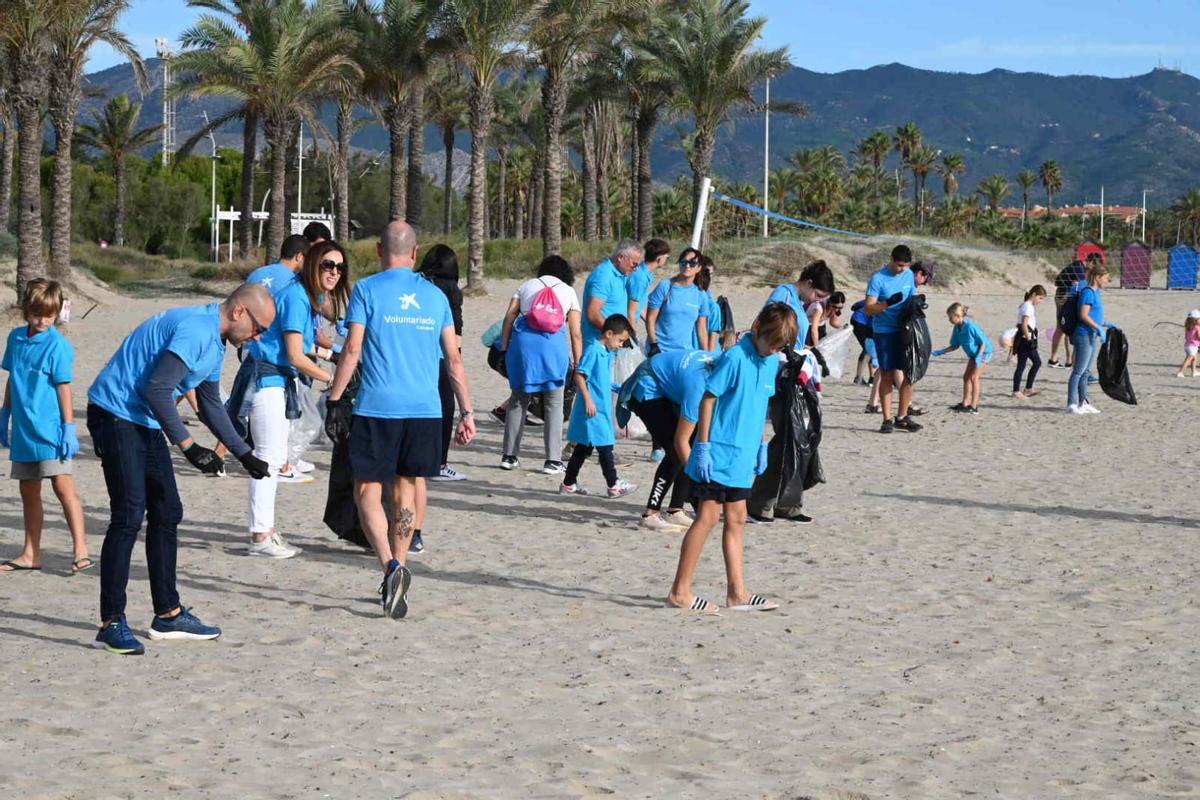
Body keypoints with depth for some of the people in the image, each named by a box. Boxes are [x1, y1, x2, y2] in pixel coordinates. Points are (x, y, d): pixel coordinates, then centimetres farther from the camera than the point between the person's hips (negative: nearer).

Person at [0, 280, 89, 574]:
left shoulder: (57, 344, -9)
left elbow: (63, 387, -10)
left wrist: (68, 428, -13)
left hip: (50, 430, -7)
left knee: (63, 486, -11)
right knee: (28, 491, 12)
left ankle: (80, 551, -12)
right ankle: (31, 554, 20)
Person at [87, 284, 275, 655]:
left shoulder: (215, 344, 13)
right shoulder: (195, 331, -21)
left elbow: (211, 407, 24)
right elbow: (157, 389, -27)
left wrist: (246, 456, 22)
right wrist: (188, 447, -25)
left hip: (145, 422, 11)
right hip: (116, 413, -11)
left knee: (166, 513, 12)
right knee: (129, 514, -14)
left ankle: (168, 615, 20)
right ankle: (111, 624, -12)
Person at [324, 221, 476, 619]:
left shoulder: (367, 289, 0)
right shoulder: (435, 295, 10)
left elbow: (352, 350, -6)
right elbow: (454, 358, 9)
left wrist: (334, 399, -1)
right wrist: (467, 412, 12)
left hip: (377, 406, -3)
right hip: (425, 408, 3)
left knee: (368, 489, 1)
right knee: (409, 487, 15)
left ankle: (391, 566, -19)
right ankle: (398, 567, 15)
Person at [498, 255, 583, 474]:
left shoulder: (526, 286, 21)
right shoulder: (568, 292, 17)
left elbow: (509, 318, 9)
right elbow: (576, 333, 10)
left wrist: (504, 349, 10)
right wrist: (578, 365, 12)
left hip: (522, 340, 2)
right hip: (553, 343, -2)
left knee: (518, 399, 13)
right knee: (554, 403, 5)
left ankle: (509, 456, 15)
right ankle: (552, 460, 1)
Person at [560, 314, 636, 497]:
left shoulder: (607, 354, 15)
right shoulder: (593, 351, -14)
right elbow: (579, 375, -19)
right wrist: (588, 399, -22)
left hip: (602, 409, 10)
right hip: (592, 411, -10)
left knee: (584, 447, 13)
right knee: (604, 446, -5)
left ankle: (569, 483, 19)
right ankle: (614, 485, 1)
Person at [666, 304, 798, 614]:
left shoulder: (772, 361, 8)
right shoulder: (735, 357, -16)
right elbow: (707, 399, -15)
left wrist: (762, 444, 18)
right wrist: (702, 447, -16)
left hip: (742, 457, 8)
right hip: (718, 454, -8)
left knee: (736, 519, 11)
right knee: (708, 516, -6)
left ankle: (737, 592, 16)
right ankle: (680, 591, -1)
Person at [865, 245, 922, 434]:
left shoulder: (908, 275, 6)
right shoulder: (878, 278, -11)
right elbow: (868, 309, -14)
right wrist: (889, 303, -28)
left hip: (905, 331, 5)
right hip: (884, 332, -5)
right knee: (887, 375, -1)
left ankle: (902, 416, 12)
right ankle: (887, 419, 4)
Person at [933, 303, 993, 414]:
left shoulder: (970, 326, -30)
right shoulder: (957, 328, -5)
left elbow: (983, 343, -22)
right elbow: (955, 346, 6)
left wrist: (978, 357, -30)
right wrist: (940, 352, -2)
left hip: (983, 352, -9)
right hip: (974, 354, 9)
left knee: (974, 377, -13)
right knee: (966, 377, 10)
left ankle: (974, 406, -11)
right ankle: (965, 404, 19)